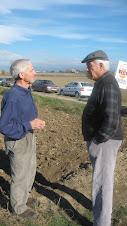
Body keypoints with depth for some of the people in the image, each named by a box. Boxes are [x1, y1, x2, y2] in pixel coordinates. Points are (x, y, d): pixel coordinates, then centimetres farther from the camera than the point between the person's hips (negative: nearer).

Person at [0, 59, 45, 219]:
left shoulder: (26, 91, 1)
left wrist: (36, 121, -4)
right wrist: (29, 125, -26)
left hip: (28, 136, 9)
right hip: (17, 141, -9)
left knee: (30, 169, 24)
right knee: (20, 176, 9)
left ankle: (24, 196, 47)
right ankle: (18, 207, 33)